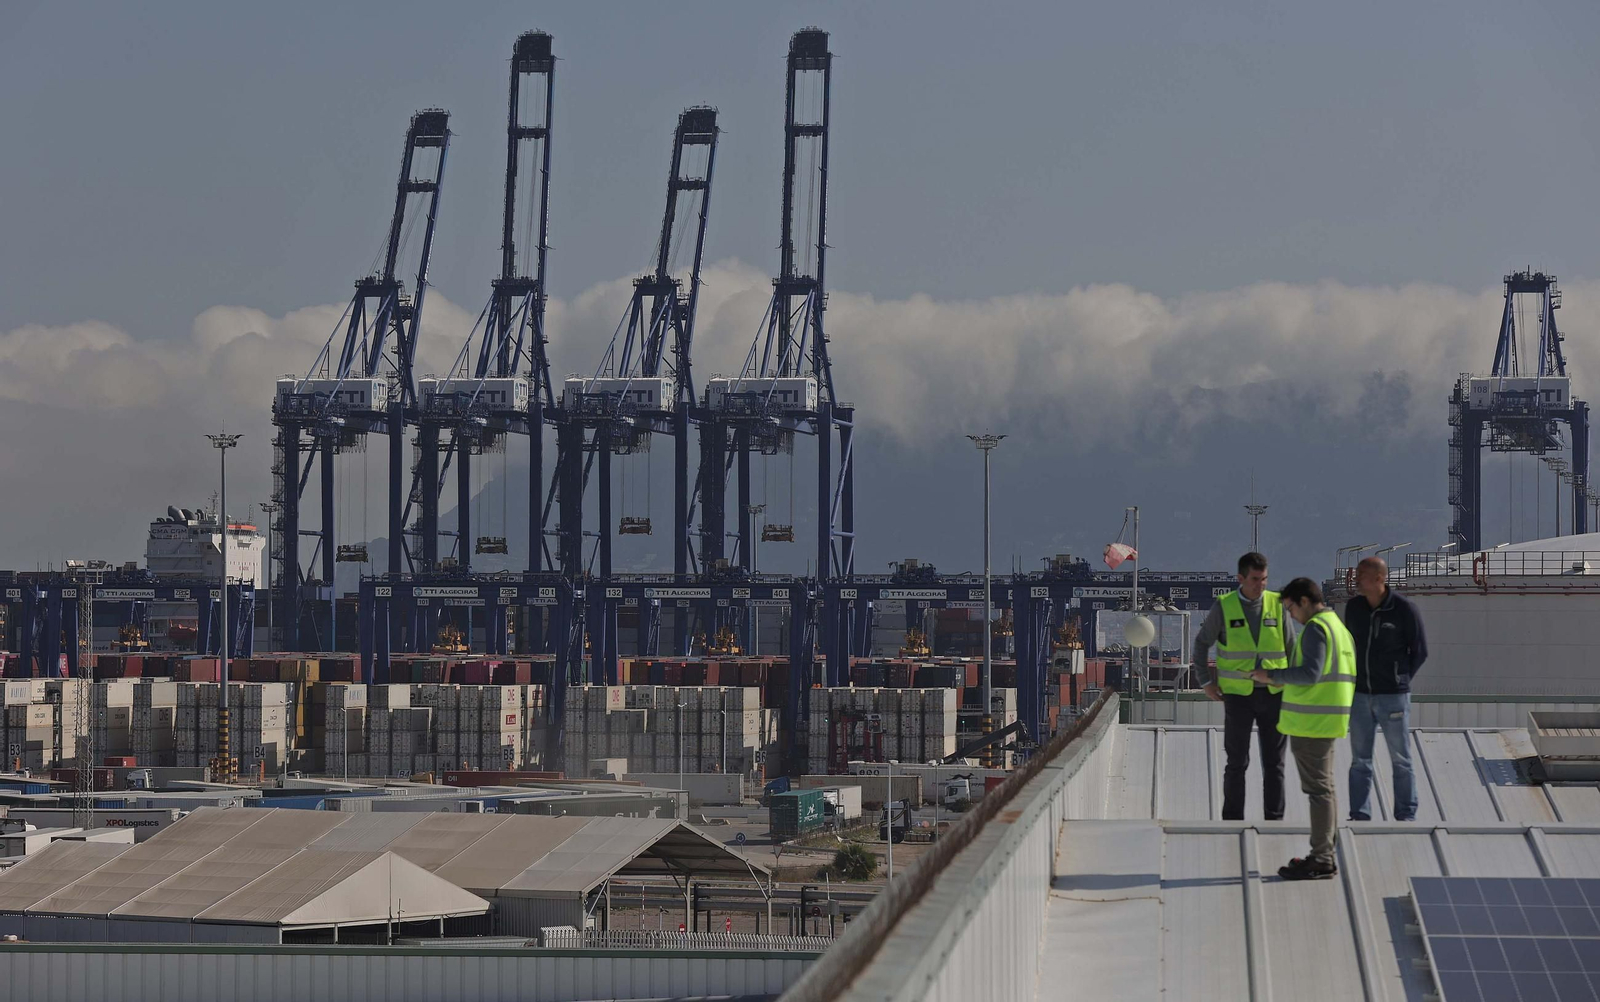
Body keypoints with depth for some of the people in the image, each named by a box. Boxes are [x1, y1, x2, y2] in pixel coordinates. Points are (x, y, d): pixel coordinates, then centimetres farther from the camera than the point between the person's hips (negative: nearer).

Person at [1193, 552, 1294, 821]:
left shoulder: (1276, 604, 3)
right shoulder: (1223, 607, -2)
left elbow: (1291, 646, 11)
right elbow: (1201, 643, 8)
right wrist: (1206, 681, 2)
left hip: (1273, 694, 2)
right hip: (1238, 695, -2)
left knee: (1274, 761, 4)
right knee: (1237, 761, 0)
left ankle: (1274, 818, 9)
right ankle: (1232, 820, 7)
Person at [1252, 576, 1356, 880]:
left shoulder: (1316, 628, -14)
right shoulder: (1339, 627, 17)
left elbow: (1310, 673, -24)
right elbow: (1347, 676, 19)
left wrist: (1272, 676, -14)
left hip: (1312, 719, -10)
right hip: (1330, 718, 10)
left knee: (1318, 788, -8)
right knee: (1325, 786, 14)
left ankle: (1321, 861, -7)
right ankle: (1325, 855, 19)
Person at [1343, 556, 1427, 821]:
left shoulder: (1404, 610, -11)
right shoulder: (1353, 607, 3)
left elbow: (1420, 651, -2)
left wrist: (1400, 679, 2)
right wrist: (1355, 680, 10)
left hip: (1393, 697, -4)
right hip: (1360, 696, 4)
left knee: (1400, 760, 3)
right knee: (1360, 760, 7)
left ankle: (1406, 815, 9)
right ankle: (1359, 816, 12)